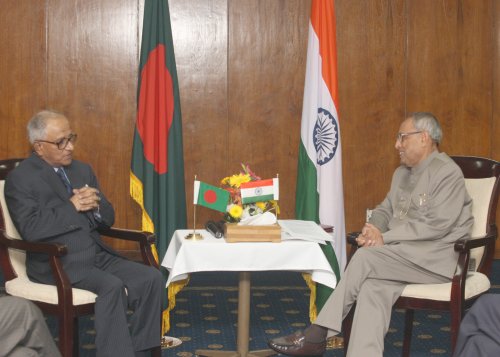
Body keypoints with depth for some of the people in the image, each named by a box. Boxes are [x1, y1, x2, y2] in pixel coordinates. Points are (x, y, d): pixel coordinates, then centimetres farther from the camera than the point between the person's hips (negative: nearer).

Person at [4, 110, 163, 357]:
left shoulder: (82, 170, 17)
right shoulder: (20, 178, -4)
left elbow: (108, 218, 16)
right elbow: (31, 229, -17)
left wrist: (94, 205, -7)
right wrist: (71, 207, -14)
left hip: (97, 255, 7)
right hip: (56, 263, -7)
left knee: (152, 278, -14)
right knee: (113, 287, -31)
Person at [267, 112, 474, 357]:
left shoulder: (448, 173, -8)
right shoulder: (402, 173, 19)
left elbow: (438, 225, -18)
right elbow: (385, 209, 22)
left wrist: (385, 237, -18)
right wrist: (374, 228, -4)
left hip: (436, 257, -7)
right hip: (404, 252, 7)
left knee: (366, 258, -26)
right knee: (374, 286, -26)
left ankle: (317, 336, -21)